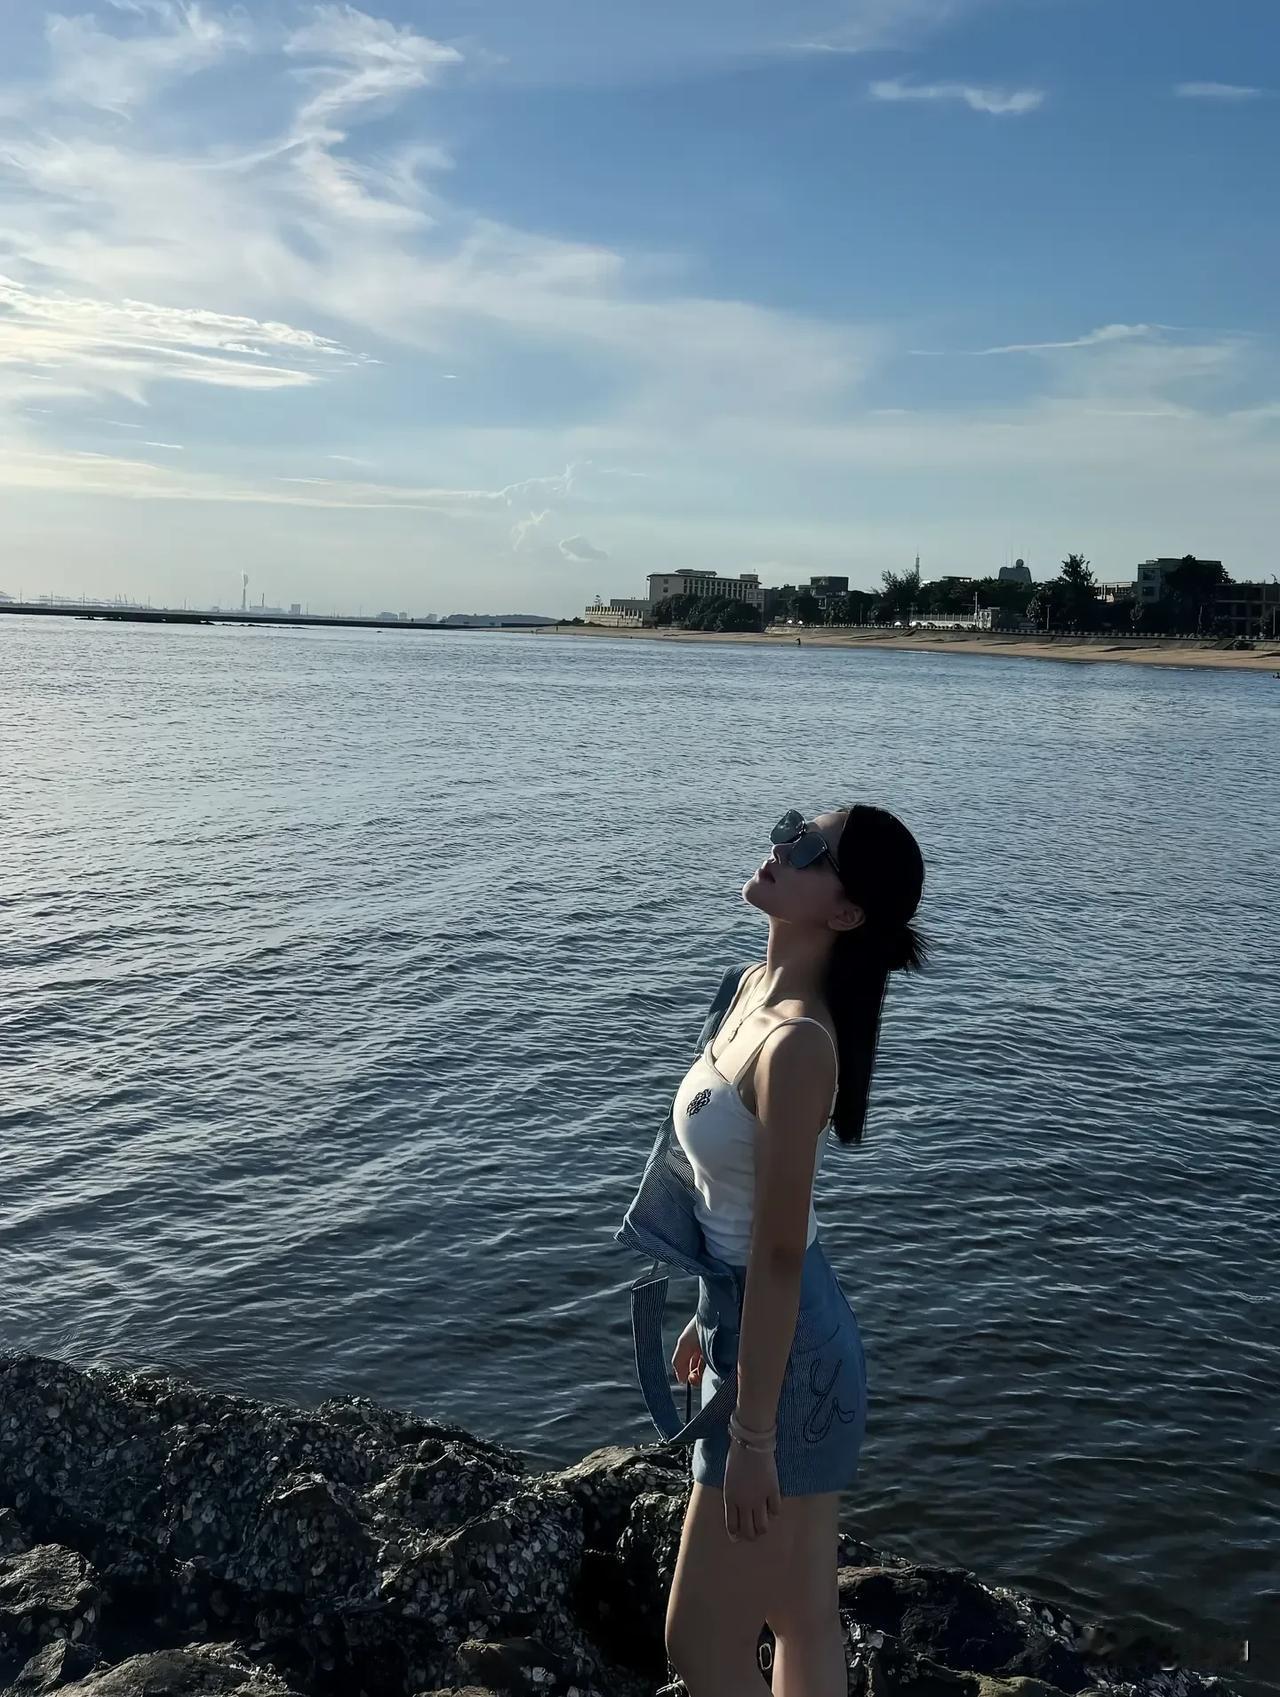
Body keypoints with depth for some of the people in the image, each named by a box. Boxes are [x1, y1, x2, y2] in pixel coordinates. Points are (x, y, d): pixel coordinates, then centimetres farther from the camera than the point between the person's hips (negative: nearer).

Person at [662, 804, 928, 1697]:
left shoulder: (799, 1042, -27)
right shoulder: (757, 987, 1)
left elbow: (780, 1254, -24)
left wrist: (752, 1435, -17)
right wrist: (708, 1317, 21)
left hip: (786, 1353, -9)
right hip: (753, 1325, 9)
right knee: (807, 1623, 22)